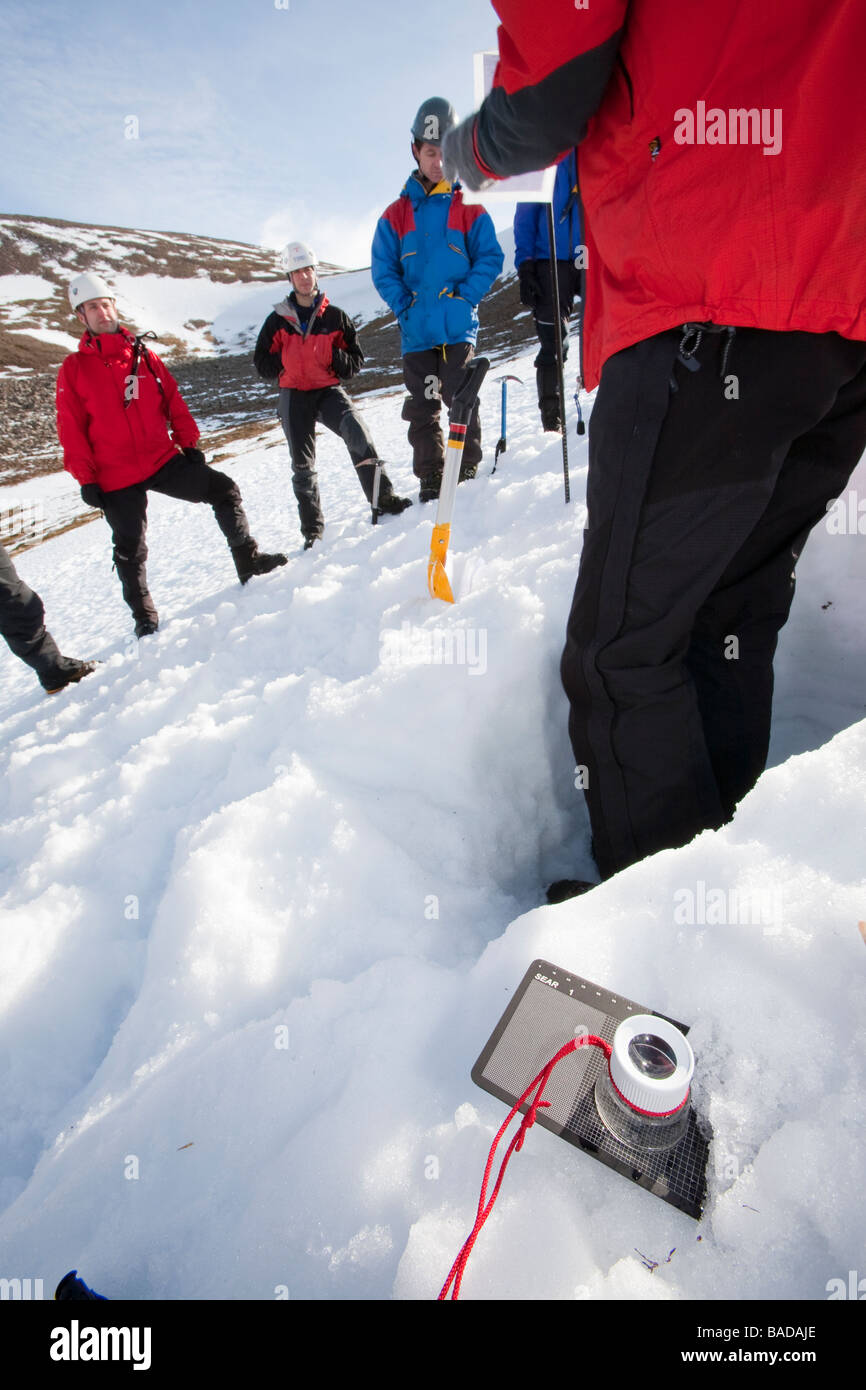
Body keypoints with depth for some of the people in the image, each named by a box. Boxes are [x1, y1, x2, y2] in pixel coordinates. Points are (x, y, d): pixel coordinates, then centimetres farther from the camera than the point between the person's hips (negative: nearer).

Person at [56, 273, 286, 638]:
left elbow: (173, 401, 11)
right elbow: (71, 430, -3)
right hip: (117, 477, -3)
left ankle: (248, 562, 7)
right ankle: (144, 615, 21)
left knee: (224, 490, -5)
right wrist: (86, 478, -7)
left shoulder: (143, 354, 9)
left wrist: (189, 442, 4)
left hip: (163, 460, 3)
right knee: (130, 550, 4)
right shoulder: (74, 369, -1)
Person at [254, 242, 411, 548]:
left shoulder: (335, 316, 6)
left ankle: (384, 499, -26)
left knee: (357, 433, -29)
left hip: (329, 391, -1)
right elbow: (261, 363, 9)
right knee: (303, 465, 1)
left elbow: (356, 360, 6)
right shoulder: (277, 321, 5)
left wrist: (334, 357, -13)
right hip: (293, 396, 1)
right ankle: (312, 530, 12)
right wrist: (286, 361, -8)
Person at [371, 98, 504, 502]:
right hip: (415, 330, 2)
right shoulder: (396, 214, 12)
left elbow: (490, 257, 4)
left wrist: (465, 298, -9)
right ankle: (430, 481, 9)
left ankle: (467, 471, 1)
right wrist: (405, 307, -5)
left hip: (458, 326, -2)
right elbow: (383, 269, 9)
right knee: (421, 408, 2)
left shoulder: (468, 208, 9)